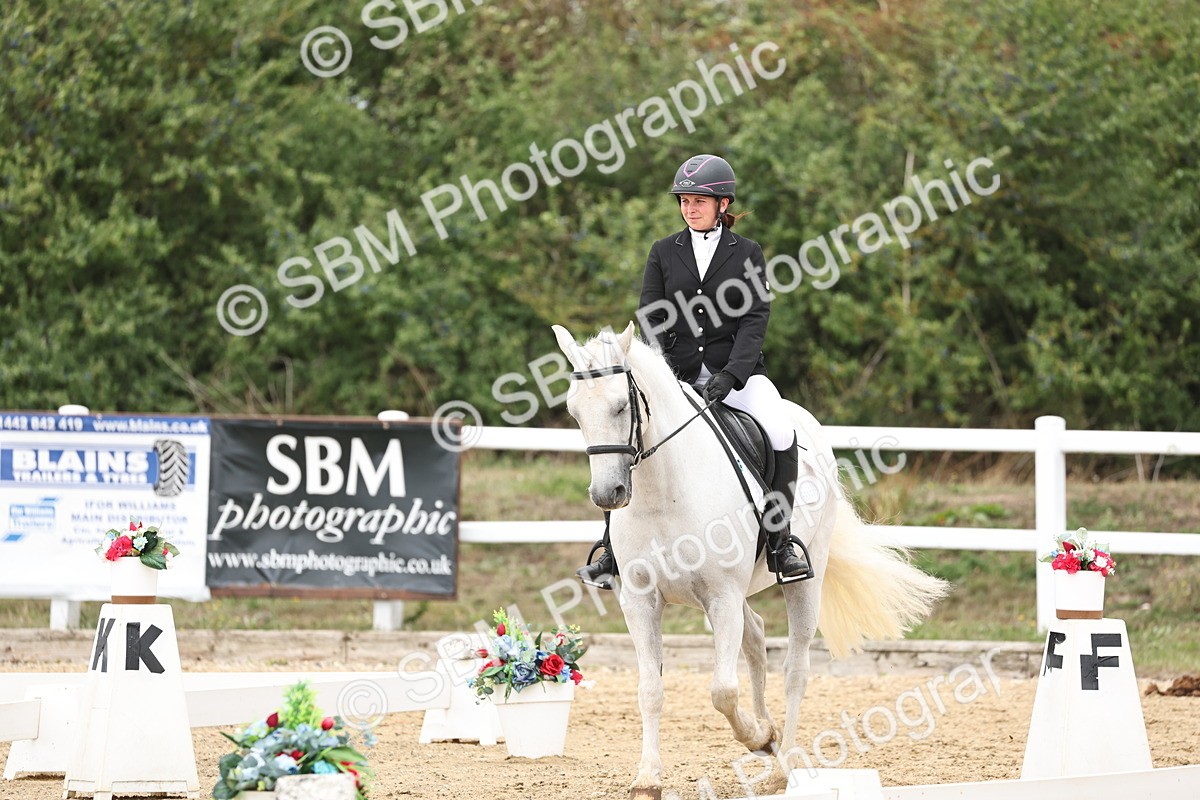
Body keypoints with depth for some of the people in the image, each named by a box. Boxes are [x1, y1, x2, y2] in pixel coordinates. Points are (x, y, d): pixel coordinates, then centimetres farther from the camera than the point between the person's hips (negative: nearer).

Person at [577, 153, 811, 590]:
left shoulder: (747, 253, 5)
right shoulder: (664, 253, 10)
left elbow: (754, 320, -5)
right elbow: (650, 320, 4)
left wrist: (731, 374, -20)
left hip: (737, 371, -2)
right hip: (677, 374, 2)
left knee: (782, 435, -28)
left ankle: (780, 545, -17)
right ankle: (613, 552, -10)